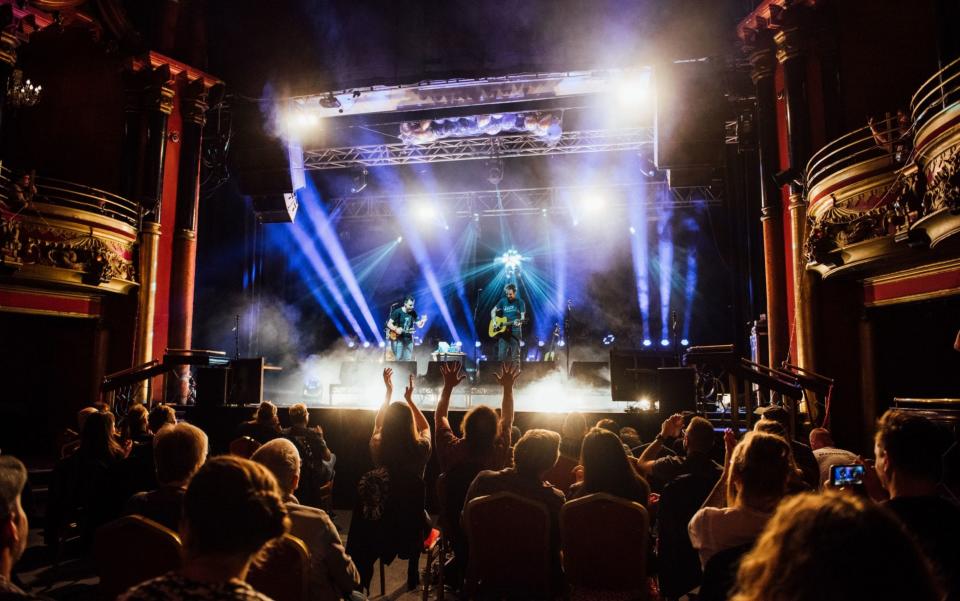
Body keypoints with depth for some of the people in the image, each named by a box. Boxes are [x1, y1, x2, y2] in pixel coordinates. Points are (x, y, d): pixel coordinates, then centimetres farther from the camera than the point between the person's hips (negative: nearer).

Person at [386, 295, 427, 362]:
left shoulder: (413, 313, 2)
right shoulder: (397, 312, -11)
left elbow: (419, 325, 2)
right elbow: (389, 324, -9)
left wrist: (422, 321, -19)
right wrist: (396, 329, -26)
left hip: (408, 339, 5)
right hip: (398, 339, -5)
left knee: (408, 359, 9)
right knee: (398, 358, -5)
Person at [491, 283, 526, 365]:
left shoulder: (520, 302, 0)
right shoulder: (503, 301, 9)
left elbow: (522, 316, -6)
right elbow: (493, 311, 19)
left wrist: (519, 321, -28)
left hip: (515, 331, -3)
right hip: (503, 331, 3)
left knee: (515, 356, -2)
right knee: (501, 355, -1)